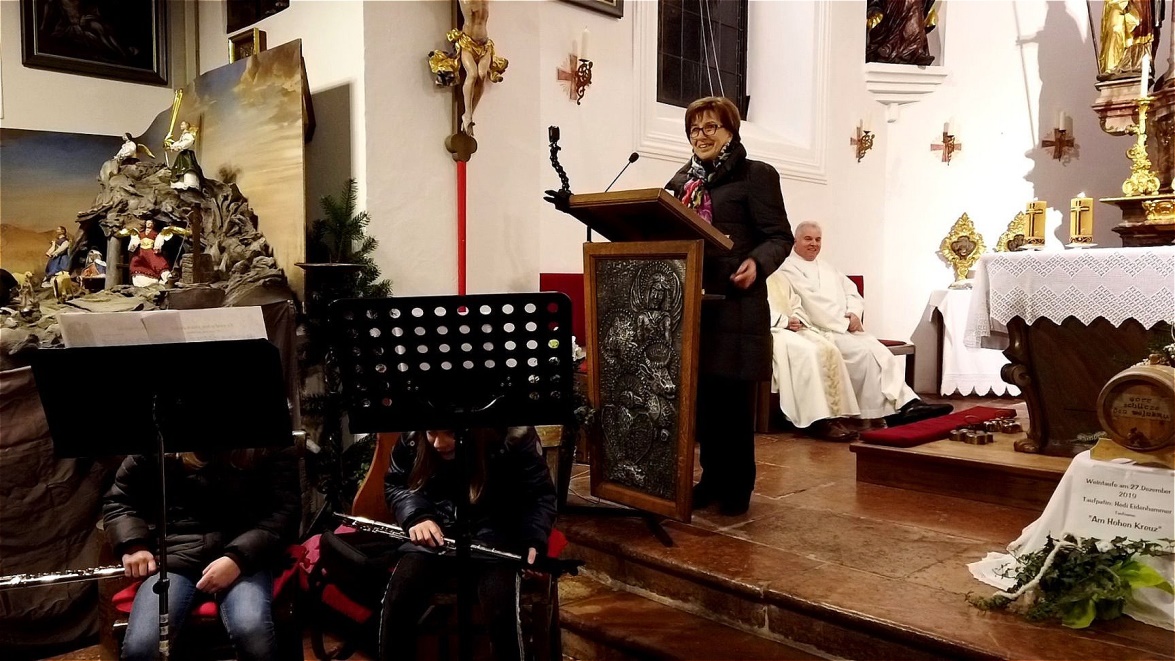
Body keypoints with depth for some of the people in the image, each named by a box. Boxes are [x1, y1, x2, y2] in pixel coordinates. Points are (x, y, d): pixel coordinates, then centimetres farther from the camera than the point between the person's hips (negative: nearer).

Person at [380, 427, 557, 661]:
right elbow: (394, 484, 5)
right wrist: (417, 515, -16)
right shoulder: (413, 439, -12)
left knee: (501, 608, -28)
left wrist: (534, 541, -29)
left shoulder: (513, 438, -22)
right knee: (398, 598, -21)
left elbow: (541, 494, -11)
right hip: (436, 531, 3)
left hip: (494, 532, -3)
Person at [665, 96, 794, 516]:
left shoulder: (756, 175, -2)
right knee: (702, 395, 9)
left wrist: (757, 263, -24)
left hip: (735, 304, -6)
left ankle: (738, 485, 14)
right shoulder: (682, 181, 17)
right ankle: (712, 477, 22)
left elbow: (779, 236, -6)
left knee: (733, 398, 0)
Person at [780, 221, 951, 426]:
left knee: (880, 351, -18)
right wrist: (845, 323, -13)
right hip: (823, 331, -7)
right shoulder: (789, 269, -1)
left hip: (847, 327, 7)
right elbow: (814, 303, -12)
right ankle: (883, 412, -24)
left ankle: (908, 403, -29)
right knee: (864, 352, -27)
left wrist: (854, 315, -6)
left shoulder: (828, 268, 25)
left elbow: (852, 293, 17)